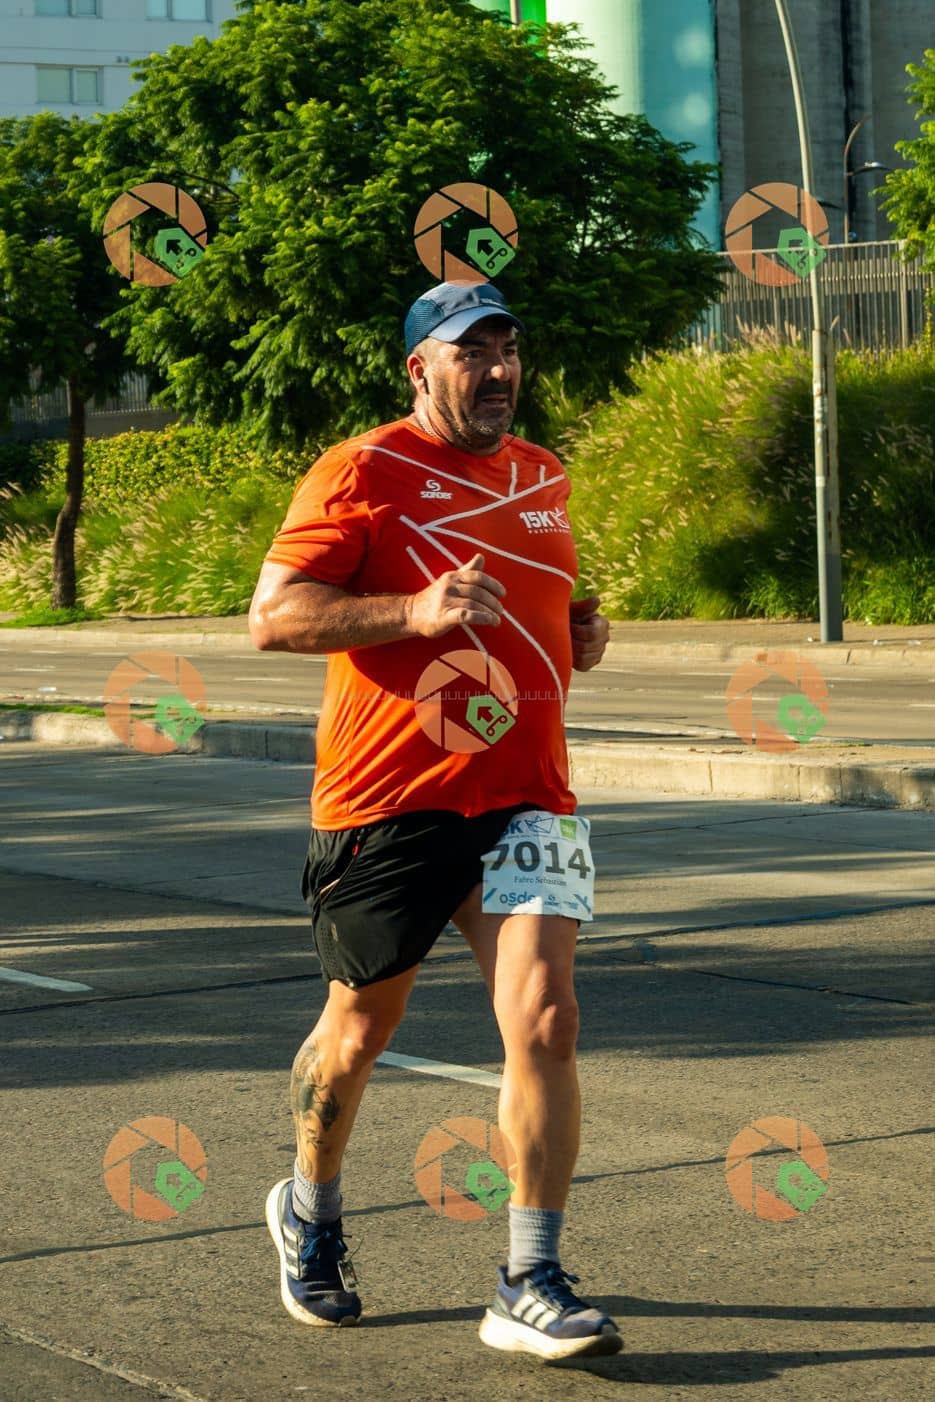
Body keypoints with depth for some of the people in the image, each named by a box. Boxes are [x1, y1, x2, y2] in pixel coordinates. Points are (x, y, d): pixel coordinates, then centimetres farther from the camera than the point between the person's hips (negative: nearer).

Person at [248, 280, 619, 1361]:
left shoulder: (543, 477, 15)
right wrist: (414, 610, -23)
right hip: (385, 802, -4)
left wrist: (581, 628, 9)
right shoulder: (361, 473, -5)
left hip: (524, 795, 4)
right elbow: (272, 616, -11)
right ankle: (309, 1213, 39)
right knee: (361, 1027, 11)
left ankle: (529, 1287, -8)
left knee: (543, 1019, -13)